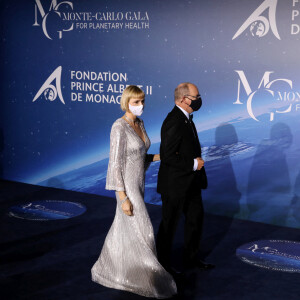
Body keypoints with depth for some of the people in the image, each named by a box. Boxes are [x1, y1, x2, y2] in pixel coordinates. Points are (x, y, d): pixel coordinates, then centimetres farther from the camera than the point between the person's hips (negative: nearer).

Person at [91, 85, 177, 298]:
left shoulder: (140, 123, 6)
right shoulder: (119, 127, -20)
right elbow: (115, 164, -20)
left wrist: (159, 157, 2)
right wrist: (123, 198, -21)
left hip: (138, 183, 9)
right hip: (127, 186, -9)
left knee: (124, 229, 18)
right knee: (143, 231, -4)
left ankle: (109, 270, 33)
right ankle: (148, 280, 10)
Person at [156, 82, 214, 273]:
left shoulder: (186, 118, 8)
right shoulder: (173, 122, -23)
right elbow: (167, 156, -26)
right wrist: (193, 164, -20)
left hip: (190, 182, 10)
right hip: (175, 184, -10)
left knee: (196, 217, 18)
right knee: (170, 223, 5)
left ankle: (191, 257, 33)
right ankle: (163, 263, 22)